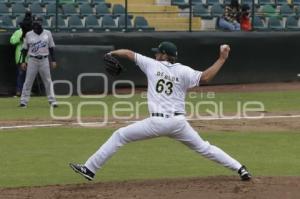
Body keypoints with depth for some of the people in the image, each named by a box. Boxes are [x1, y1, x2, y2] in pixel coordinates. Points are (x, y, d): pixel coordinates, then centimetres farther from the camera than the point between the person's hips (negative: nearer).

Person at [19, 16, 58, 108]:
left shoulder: (47, 33, 4)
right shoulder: (29, 34, 3)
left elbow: (51, 47, 8)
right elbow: (25, 49, 7)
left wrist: (53, 60, 2)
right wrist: (23, 61, 2)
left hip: (44, 60, 0)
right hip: (32, 60, 0)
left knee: (48, 81, 1)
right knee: (28, 81, -2)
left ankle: (52, 100, 6)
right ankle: (23, 101, 1)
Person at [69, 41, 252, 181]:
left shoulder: (153, 65, 6)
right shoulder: (183, 71, 3)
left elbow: (129, 53, 16)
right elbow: (204, 77, -12)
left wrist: (112, 53, 34)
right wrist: (222, 59, -5)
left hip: (157, 122, -2)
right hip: (178, 122, 2)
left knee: (119, 136, 9)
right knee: (204, 147, 16)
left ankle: (90, 169, 5)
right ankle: (240, 169, 9)